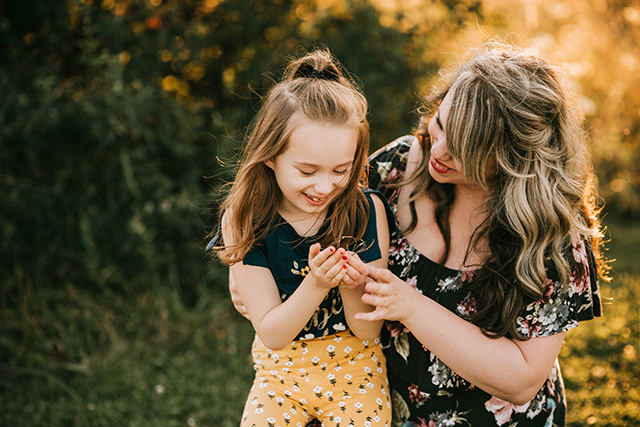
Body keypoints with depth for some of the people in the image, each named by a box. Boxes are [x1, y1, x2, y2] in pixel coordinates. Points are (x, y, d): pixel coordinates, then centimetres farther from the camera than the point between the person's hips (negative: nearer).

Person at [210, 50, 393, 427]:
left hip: (355, 366, 0)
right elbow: (271, 334, -14)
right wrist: (316, 284, -31)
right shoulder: (243, 221, -14)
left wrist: (353, 288, -32)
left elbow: (369, 331, -11)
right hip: (282, 370, 1)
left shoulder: (367, 210, -15)